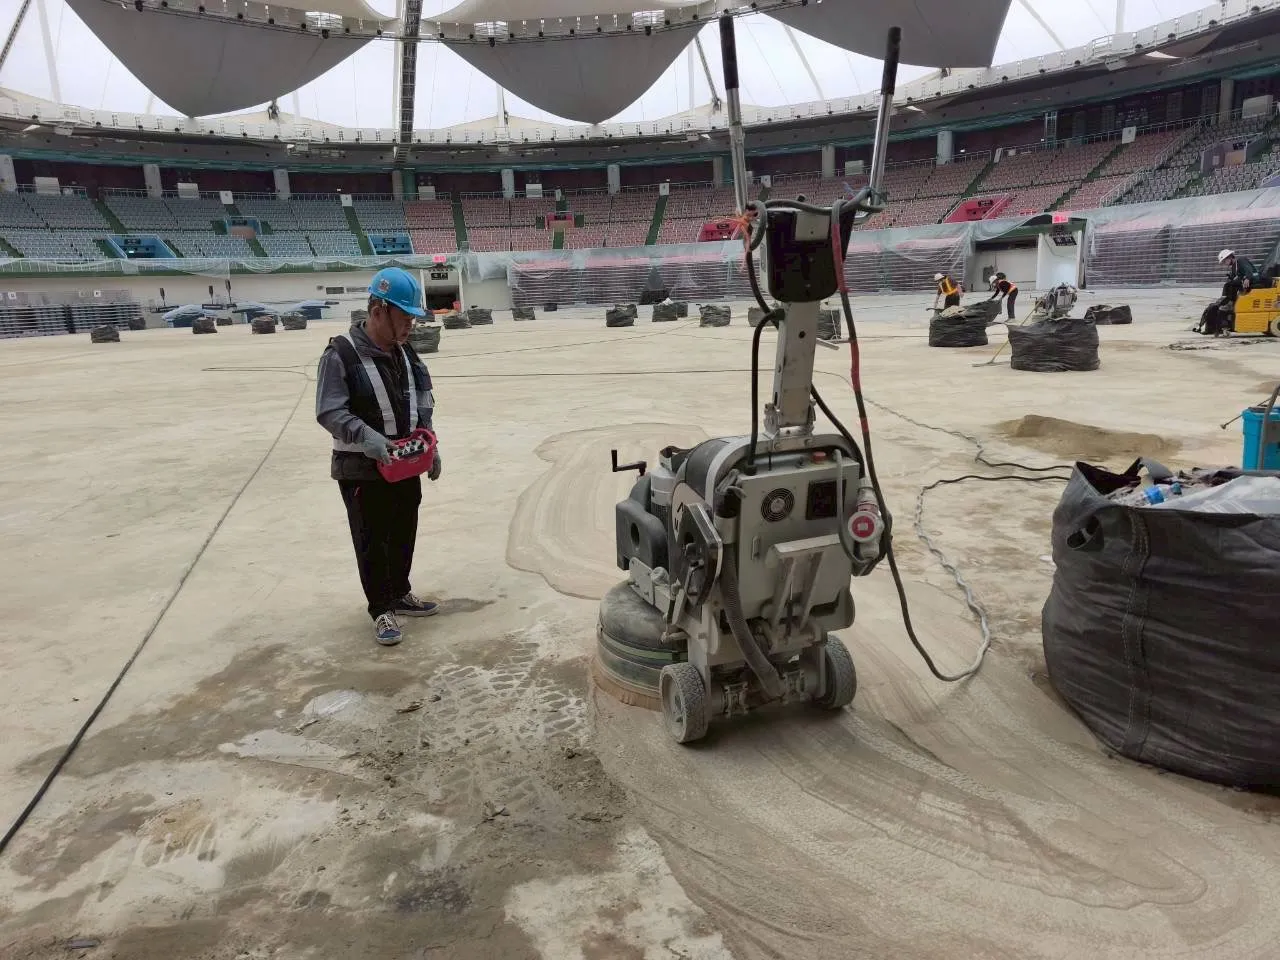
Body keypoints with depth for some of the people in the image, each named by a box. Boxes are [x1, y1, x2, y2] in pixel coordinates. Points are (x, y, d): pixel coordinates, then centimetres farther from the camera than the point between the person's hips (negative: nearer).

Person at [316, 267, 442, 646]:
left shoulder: (405, 351, 5)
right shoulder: (341, 354, -17)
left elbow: (424, 400, 13)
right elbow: (329, 412, -20)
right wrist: (364, 436, -35)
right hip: (362, 470, -7)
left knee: (404, 534, 18)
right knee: (372, 541, 4)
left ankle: (400, 594, 37)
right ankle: (381, 610, 19)